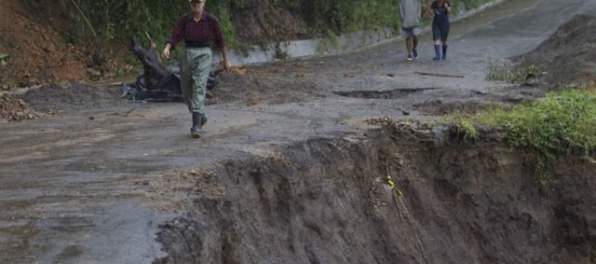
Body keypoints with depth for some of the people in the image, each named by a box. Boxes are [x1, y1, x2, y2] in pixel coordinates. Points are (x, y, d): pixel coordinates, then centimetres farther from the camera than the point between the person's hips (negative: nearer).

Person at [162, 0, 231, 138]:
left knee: (199, 89, -20)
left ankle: (196, 126, -23)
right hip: (187, 55, 4)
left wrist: (226, 60, 14)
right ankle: (201, 116, 38)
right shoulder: (184, 19, 2)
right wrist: (167, 48, -28)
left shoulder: (211, 20, -3)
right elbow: (175, 37, -7)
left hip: (204, 56, -4)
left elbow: (220, 40, 8)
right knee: (187, 91, 13)